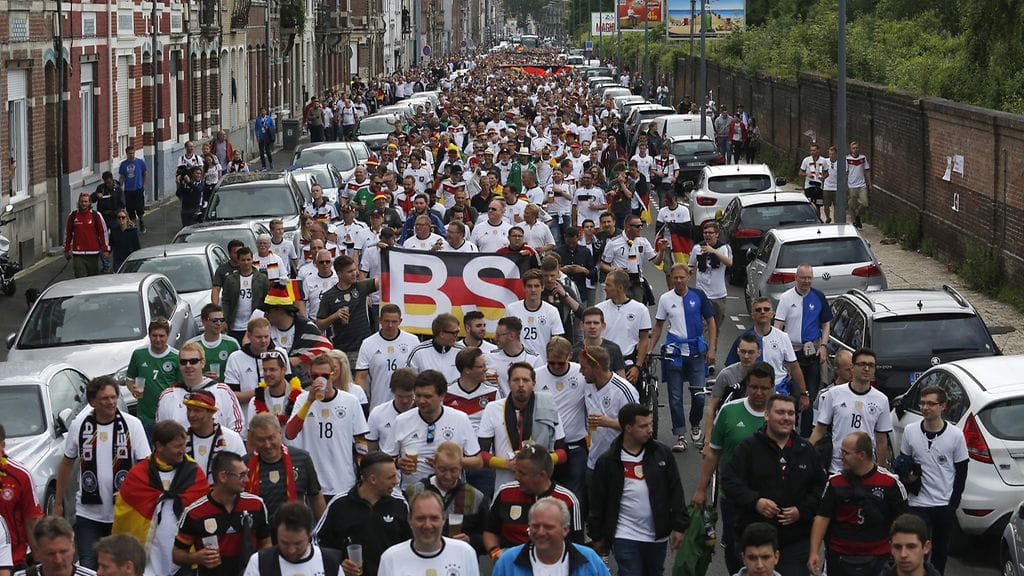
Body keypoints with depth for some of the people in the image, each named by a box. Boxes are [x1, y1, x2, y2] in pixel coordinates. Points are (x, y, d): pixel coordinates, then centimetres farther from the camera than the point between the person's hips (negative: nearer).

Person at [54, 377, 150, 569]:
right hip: (88, 513, 1)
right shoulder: (78, 426, 0)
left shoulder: (132, 425, -5)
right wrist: (58, 503, 13)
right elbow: (67, 463, 12)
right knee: (87, 567, -2)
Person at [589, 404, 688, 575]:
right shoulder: (608, 461, -5)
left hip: (657, 535, 3)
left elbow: (675, 491, 5)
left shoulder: (662, 453, 1)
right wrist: (597, 537, 5)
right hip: (625, 537, -3)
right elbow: (597, 502, 2)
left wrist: (679, 527, 1)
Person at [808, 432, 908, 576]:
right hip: (839, 558, 2)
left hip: (877, 559, -2)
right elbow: (822, 517, 0)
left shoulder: (890, 483, -5)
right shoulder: (835, 482, 2)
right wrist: (814, 552, -9)